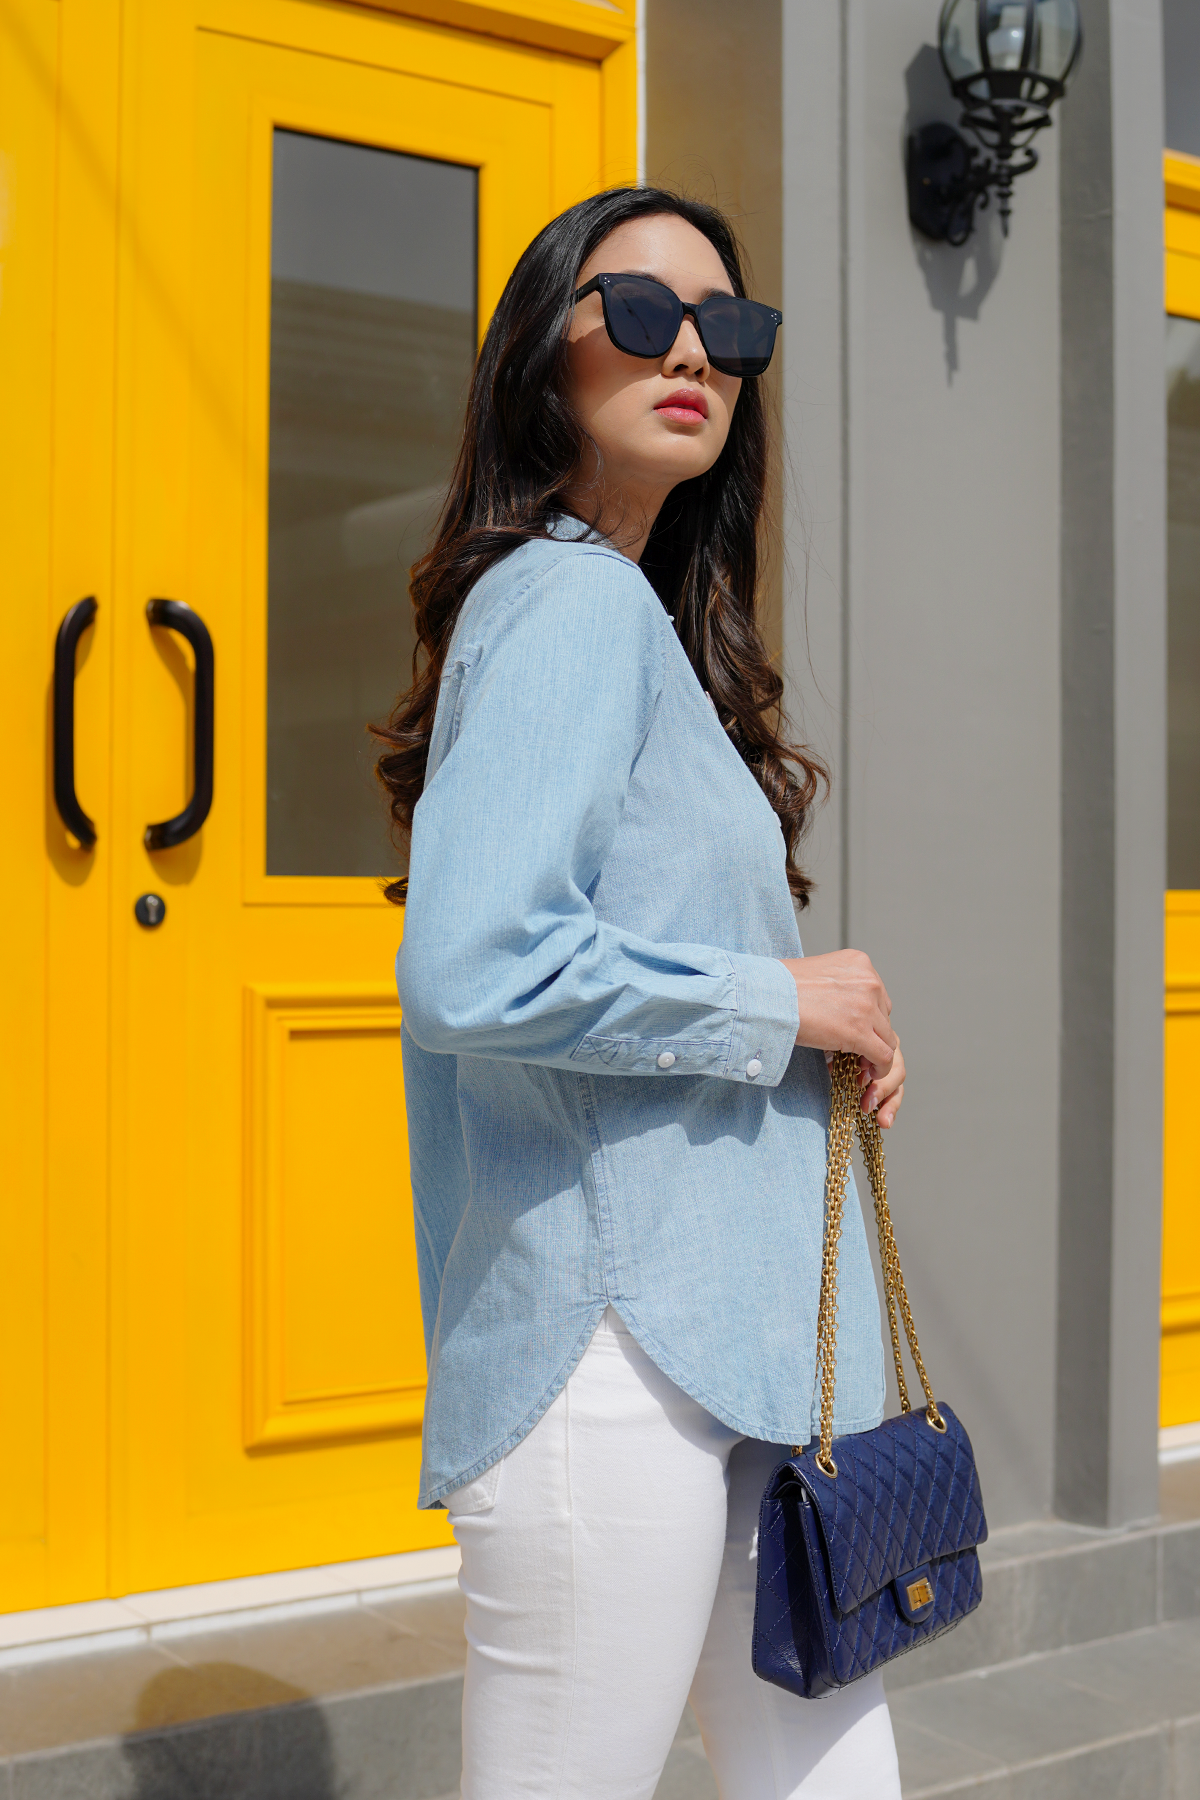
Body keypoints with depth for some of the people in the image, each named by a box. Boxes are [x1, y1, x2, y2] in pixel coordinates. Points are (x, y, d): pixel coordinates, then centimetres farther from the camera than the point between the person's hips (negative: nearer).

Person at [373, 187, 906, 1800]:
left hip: (721, 1333, 10)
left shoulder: (645, 613, 18)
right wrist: (777, 1001, -14)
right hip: (609, 1340, -10)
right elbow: (471, 970, -26)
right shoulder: (574, 599, -12)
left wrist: (842, 1040, 9)